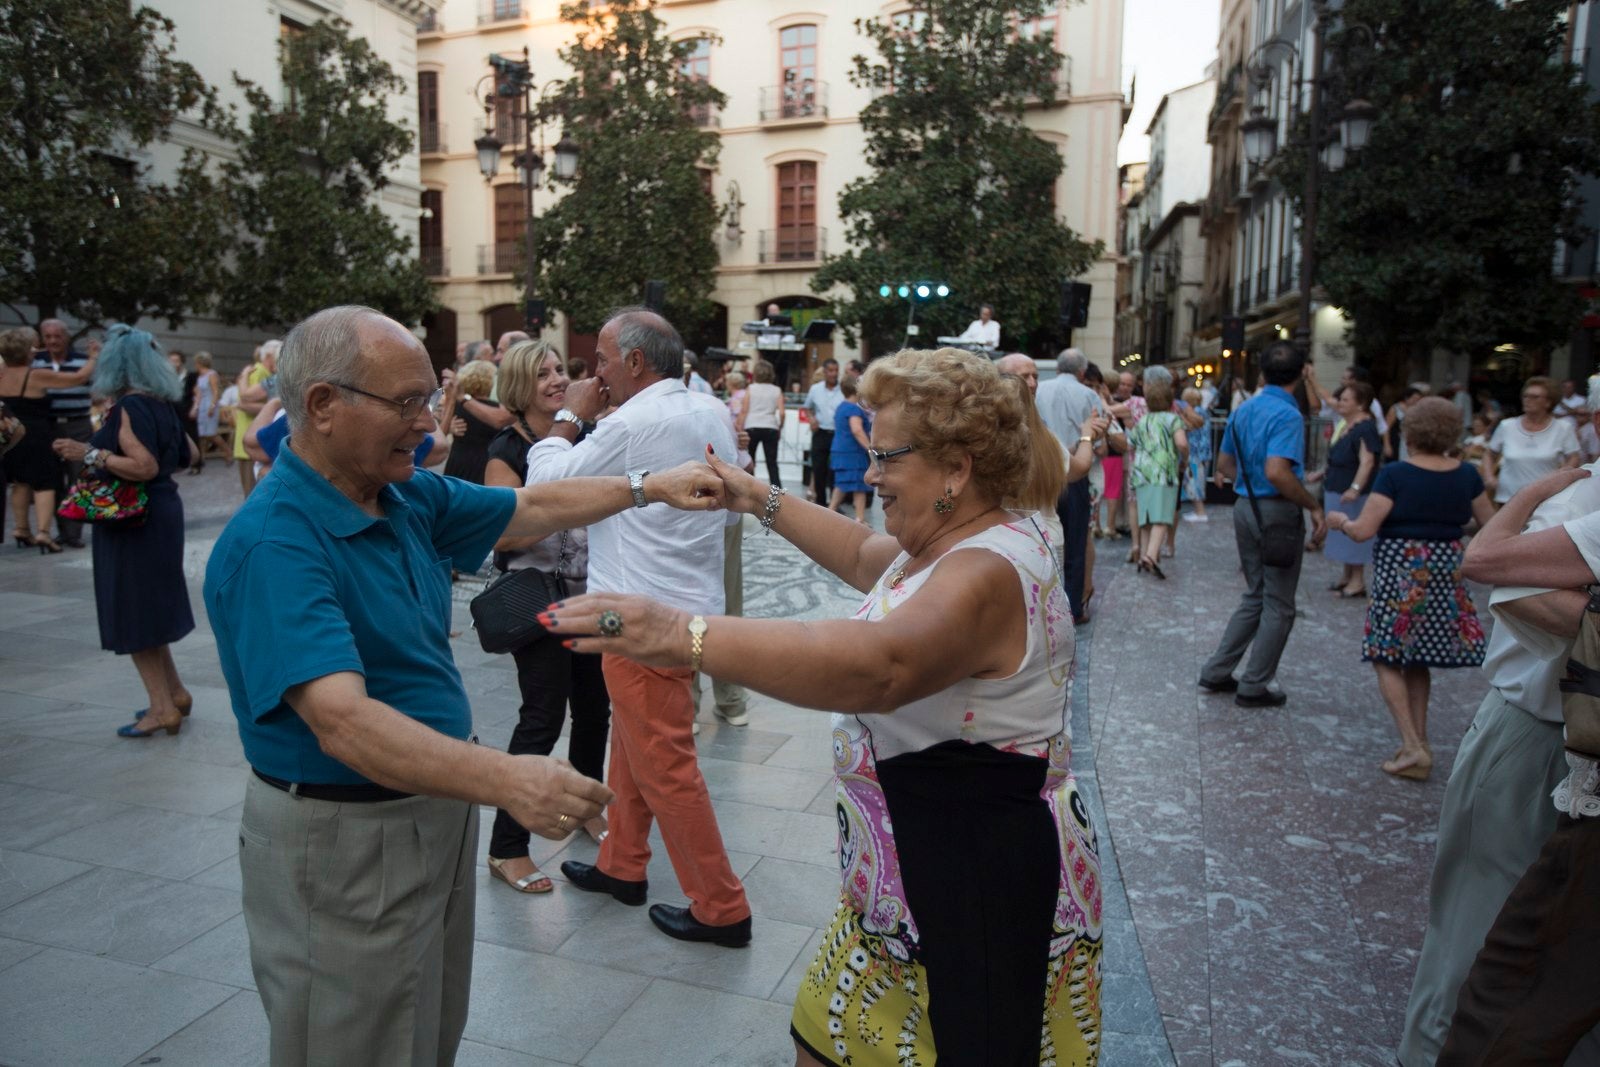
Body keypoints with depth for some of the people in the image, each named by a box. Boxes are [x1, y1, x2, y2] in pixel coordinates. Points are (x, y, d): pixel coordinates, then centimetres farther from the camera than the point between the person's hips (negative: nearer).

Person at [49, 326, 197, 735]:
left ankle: (163, 707, 1)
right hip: (159, 513, 9)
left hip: (134, 520, -9)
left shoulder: (129, 408, -16)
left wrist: (90, 454, -21)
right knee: (148, 608, 17)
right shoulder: (160, 405, 9)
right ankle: (174, 693, 23)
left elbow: (144, 467, -23)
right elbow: (189, 454, 20)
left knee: (134, 612, -2)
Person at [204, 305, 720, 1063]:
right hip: (343, 836, -7)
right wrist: (505, 780, -49)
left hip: (437, 808, 8)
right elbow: (343, 721, -37)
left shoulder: (408, 495, -2)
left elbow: (533, 508, 12)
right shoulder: (271, 544, -26)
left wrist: (649, 487, 8)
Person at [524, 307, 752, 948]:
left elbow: (546, 484, -11)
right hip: (691, 601, 9)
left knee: (665, 765, 1)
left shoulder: (635, 424, -19)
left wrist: (570, 417, 4)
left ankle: (721, 908, 13)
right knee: (629, 745, 23)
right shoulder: (712, 415, 6)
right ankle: (621, 866, 40)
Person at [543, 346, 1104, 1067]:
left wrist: (686, 635, -52)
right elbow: (865, 557, 23)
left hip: (977, 885, -9)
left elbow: (877, 665, -45)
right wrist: (762, 500, 20)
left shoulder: (989, 573, -27)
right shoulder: (956, 541, 5)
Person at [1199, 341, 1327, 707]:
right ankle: (1253, 687, 11)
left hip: (1246, 508, 8)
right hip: (1278, 511, -8)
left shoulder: (1242, 411, 8)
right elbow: (1277, 472, -28)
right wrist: (1314, 506, -19)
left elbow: (1225, 464, 16)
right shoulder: (1288, 415, -17)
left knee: (1255, 596, 19)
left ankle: (1217, 672, 19)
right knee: (1278, 605, 5)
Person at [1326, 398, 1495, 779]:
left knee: (1388, 658, 4)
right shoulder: (1466, 474, 2)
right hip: (1447, 571, 6)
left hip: (1401, 573, -5)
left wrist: (1341, 521, 4)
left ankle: (1413, 747, -4)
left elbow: (1363, 531, -16)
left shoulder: (1395, 474, -13)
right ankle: (1420, 741, 23)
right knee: (1418, 659, 18)